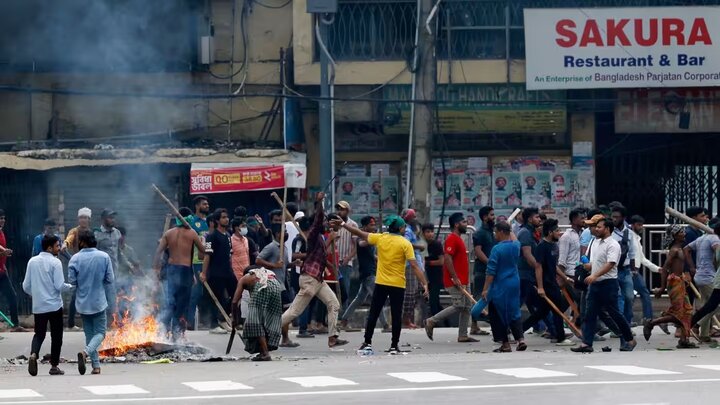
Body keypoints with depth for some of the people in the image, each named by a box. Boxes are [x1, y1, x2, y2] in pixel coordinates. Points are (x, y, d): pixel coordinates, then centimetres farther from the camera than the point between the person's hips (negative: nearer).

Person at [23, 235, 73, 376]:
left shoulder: (32, 261, 3)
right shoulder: (55, 262, -11)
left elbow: (26, 286, 6)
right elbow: (59, 286, -14)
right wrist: (71, 286, 6)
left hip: (38, 306, 4)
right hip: (54, 305, -4)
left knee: (39, 334, 13)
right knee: (56, 335, 9)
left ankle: (33, 355, -14)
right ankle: (54, 366, 12)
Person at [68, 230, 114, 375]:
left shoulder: (75, 258, -9)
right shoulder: (104, 257, -7)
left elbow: (71, 280, -9)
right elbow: (110, 279, -5)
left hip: (82, 302, 1)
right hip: (99, 302, -1)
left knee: (89, 333, 13)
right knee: (100, 332, 7)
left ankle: (96, 366, 12)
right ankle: (85, 352, -21)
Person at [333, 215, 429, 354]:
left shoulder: (380, 238, 0)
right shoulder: (405, 243, -8)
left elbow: (361, 234, 12)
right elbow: (414, 266, -13)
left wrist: (343, 225, 24)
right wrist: (424, 284, -13)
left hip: (381, 283, 2)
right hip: (398, 285, -2)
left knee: (373, 314, 11)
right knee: (396, 316, 5)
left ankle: (367, 343, 12)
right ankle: (394, 346, 6)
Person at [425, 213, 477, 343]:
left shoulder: (458, 239, 18)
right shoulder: (452, 239, -13)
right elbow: (447, 258, -22)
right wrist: (455, 278, -24)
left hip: (462, 281, 10)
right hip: (455, 281, -10)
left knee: (467, 307, 7)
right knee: (458, 306, -11)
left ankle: (463, 336, 9)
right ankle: (431, 321, -3)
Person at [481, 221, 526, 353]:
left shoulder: (497, 249, -16)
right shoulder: (516, 246, 3)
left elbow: (490, 272, -16)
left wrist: (485, 289, -14)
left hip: (500, 287, -6)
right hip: (515, 284, 6)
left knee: (498, 316, 4)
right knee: (514, 313, 14)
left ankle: (505, 344, 5)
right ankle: (521, 339, -1)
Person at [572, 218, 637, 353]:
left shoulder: (613, 245, -13)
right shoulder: (595, 242, 14)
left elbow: (610, 264, -23)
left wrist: (594, 275, -31)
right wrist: (588, 265, 2)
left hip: (608, 283, -8)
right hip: (594, 283, 8)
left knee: (614, 313, 0)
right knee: (590, 314, 1)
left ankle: (630, 340, 15)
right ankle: (586, 343, -1)